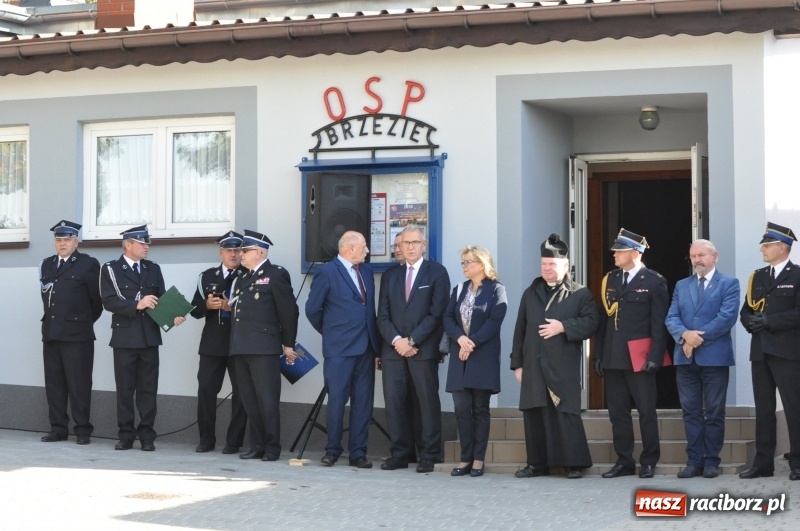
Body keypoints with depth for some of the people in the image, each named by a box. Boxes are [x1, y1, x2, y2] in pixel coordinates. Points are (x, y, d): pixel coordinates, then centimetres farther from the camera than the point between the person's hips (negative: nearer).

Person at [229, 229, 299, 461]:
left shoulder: (276, 275, -4)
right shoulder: (243, 278, 19)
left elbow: (289, 310, -6)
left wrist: (288, 344, -5)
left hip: (264, 347, -8)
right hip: (241, 347, 8)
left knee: (267, 399, -6)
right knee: (249, 399, 9)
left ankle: (272, 448, 0)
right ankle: (257, 446, 16)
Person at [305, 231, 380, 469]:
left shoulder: (366, 271, 13)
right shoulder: (327, 272, -6)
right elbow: (313, 309, -2)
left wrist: (376, 342, 11)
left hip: (365, 348, 6)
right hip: (339, 348, -6)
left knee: (363, 402, 4)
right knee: (337, 400, -3)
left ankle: (358, 452, 9)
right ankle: (332, 451, 9)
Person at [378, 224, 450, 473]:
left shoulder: (437, 273, 3)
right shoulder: (390, 276, 15)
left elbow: (436, 313, -6)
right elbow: (383, 315, 10)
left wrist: (412, 340, -11)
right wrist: (396, 340, -8)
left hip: (424, 349, -4)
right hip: (393, 348, 4)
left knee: (428, 402, -2)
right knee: (394, 401, 2)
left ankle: (428, 456, 2)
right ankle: (399, 454, 8)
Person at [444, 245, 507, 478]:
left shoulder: (496, 289, 0)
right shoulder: (459, 290, 17)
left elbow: (494, 321, -11)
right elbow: (448, 318, 7)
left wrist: (473, 343, -17)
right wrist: (460, 338, -12)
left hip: (483, 357, -5)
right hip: (459, 356, 5)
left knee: (480, 409, 0)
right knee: (461, 409, 0)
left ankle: (478, 459, 4)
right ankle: (466, 458, 5)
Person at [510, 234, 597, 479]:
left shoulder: (580, 294, 3)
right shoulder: (530, 293, 17)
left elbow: (590, 324, -7)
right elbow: (520, 330, 14)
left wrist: (563, 326, -18)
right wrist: (517, 363, 8)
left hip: (564, 367, -5)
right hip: (534, 365, 5)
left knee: (567, 415, -7)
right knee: (534, 415, 5)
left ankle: (574, 464, -1)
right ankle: (538, 463, 12)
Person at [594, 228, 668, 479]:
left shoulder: (654, 282, -3)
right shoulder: (610, 279, 12)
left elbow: (659, 323, -7)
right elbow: (604, 318, 12)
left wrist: (655, 356, -14)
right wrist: (598, 354, 8)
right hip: (613, 358, 5)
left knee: (646, 411, 2)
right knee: (617, 412, 8)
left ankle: (649, 462, 10)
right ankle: (624, 462, 14)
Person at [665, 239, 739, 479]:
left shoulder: (728, 284, 2)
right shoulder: (681, 286, 16)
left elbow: (727, 317, -11)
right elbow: (671, 318, 6)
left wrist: (699, 338, -15)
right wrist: (685, 334, -15)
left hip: (714, 357, -4)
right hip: (686, 358, 4)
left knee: (714, 412, 1)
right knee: (691, 411, 5)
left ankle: (711, 461, 7)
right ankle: (694, 460, 8)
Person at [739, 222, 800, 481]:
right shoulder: (758, 276, 17)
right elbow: (746, 311, 14)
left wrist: (768, 321, -15)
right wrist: (752, 322, -9)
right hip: (760, 351, 6)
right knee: (763, 409, 8)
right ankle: (763, 463, 11)